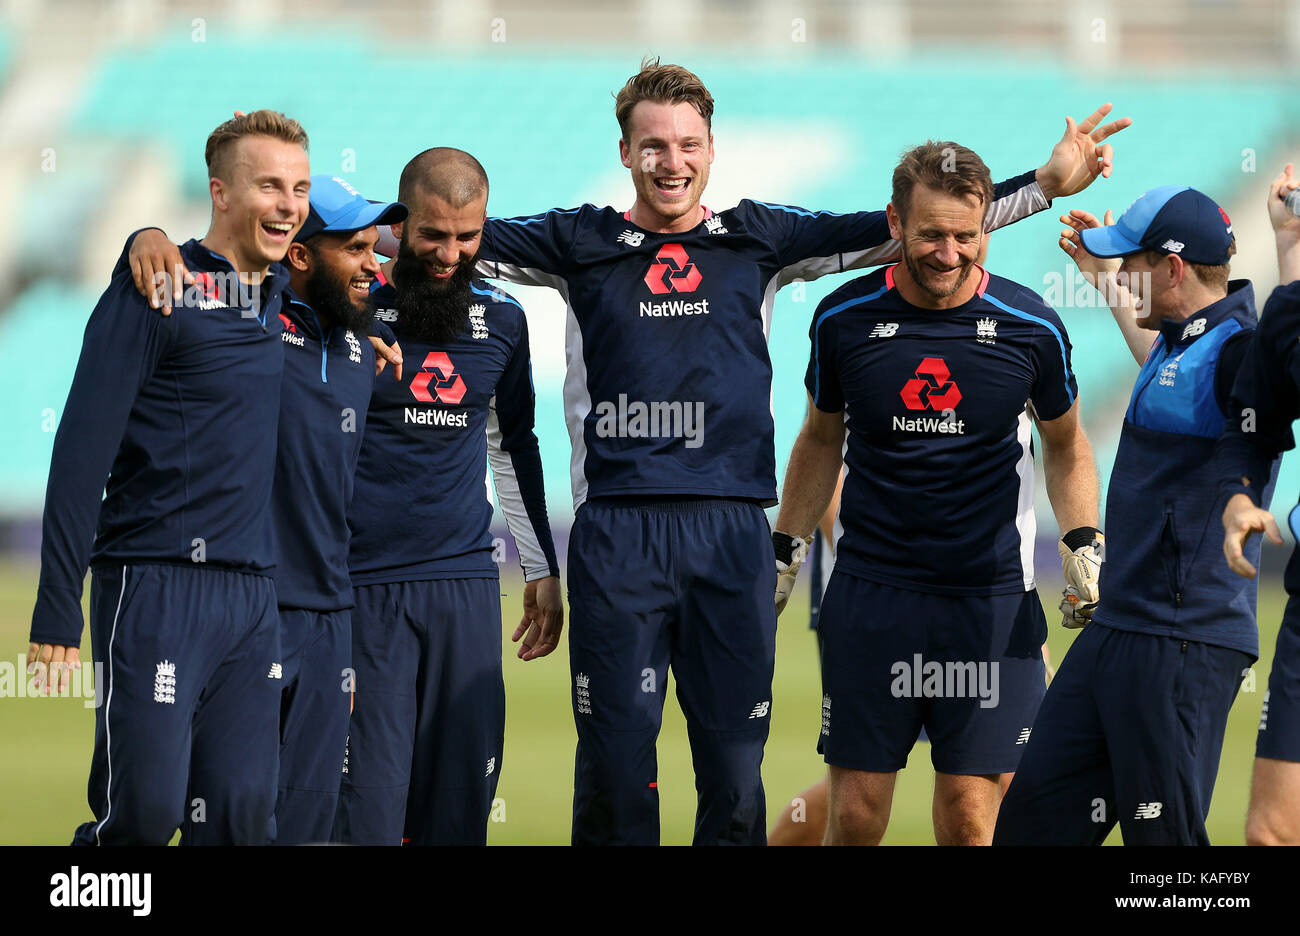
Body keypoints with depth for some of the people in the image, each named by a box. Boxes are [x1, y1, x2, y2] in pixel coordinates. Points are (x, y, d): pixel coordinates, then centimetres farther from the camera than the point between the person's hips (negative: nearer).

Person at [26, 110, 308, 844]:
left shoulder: (281, 296, 13)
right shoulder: (157, 292, -5)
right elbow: (82, 450, -9)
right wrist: (58, 612, -13)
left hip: (254, 592, 6)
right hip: (158, 585, -6)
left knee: (241, 814, 1)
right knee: (144, 810, -12)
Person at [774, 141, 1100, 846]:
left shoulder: (1031, 327, -3)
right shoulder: (844, 318, -1)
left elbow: (1064, 443, 14)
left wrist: (1083, 543, 1)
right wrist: (782, 551, 14)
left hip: (991, 599, -1)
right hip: (869, 594, 1)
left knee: (970, 819, -4)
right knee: (855, 815, -2)